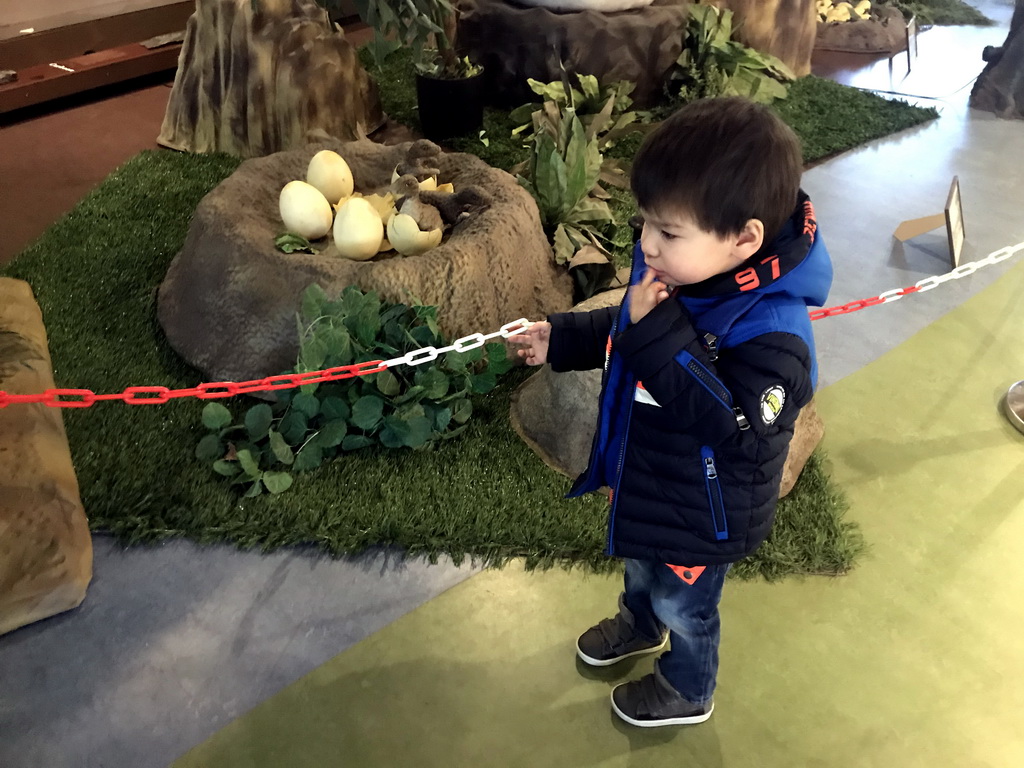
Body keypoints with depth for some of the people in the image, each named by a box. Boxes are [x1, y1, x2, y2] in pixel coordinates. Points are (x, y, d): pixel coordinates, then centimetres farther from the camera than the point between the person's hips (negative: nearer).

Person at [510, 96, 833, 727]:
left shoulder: (771, 333, -38)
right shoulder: (682, 276, -15)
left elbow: (737, 430, -43)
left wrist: (661, 337, -46)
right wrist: (560, 339, 1)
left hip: (701, 516, -7)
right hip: (644, 481, 7)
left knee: (683, 606, 22)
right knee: (640, 565, 35)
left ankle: (687, 692, 54)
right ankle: (641, 624, 68)